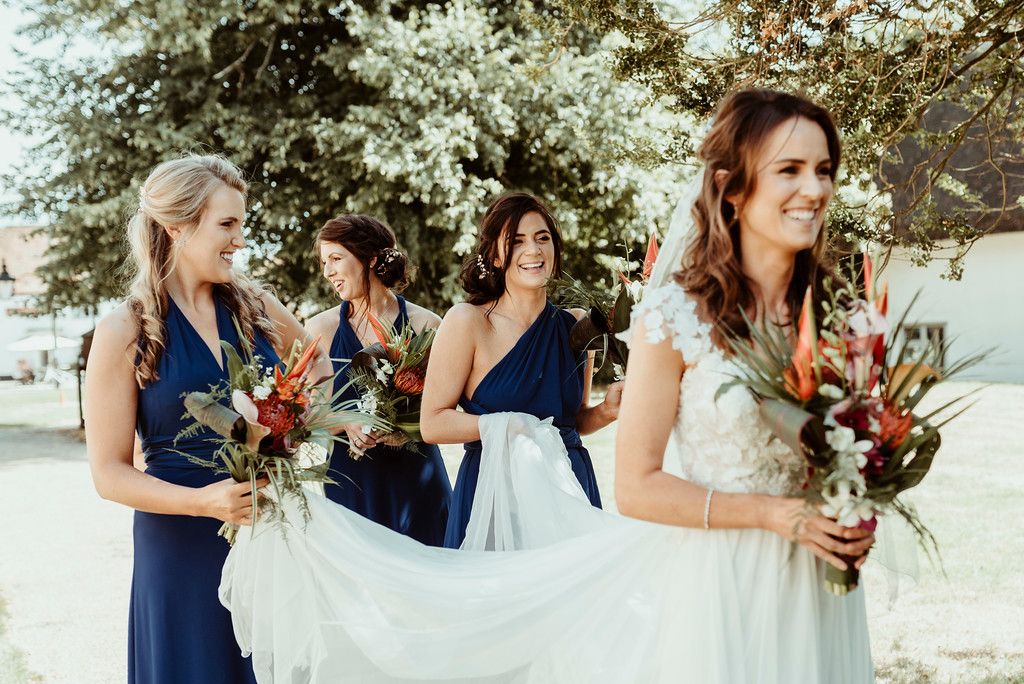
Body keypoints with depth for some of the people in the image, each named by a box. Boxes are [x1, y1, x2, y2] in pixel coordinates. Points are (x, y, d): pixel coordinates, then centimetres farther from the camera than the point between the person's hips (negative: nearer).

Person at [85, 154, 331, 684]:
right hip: (184, 547, -3)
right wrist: (203, 501, -22)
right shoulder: (125, 332, -7)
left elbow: (316, 367, 23)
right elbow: (109, 473, -8)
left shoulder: (254, 307, 3)